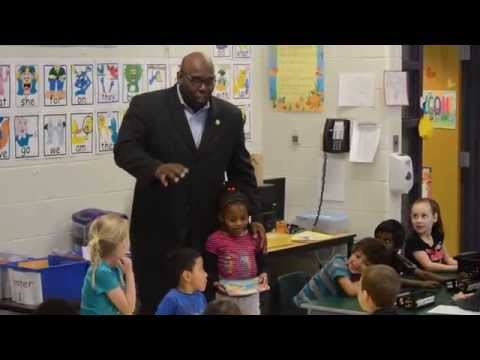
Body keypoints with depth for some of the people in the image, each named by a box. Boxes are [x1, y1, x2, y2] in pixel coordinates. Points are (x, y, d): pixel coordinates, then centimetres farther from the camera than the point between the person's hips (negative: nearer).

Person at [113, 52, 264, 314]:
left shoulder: (230, 115, 7)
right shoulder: (146, 106, -4)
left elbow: (241, 171, 12)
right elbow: (124, 149, -13)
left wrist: (254, 216, 2)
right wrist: (156, 167, -32)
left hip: (207, 230, 3)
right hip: (158, 227, -3)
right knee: (155, 302, 4)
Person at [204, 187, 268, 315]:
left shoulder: (254, 238, 0)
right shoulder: (215, 240, -9)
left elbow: (262, 262, 7)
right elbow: (209, 268, -6)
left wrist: (263, 274, -14)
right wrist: (216, 283, -23)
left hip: (251, 294, 3)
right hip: (226, 295, -2)